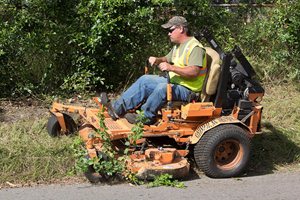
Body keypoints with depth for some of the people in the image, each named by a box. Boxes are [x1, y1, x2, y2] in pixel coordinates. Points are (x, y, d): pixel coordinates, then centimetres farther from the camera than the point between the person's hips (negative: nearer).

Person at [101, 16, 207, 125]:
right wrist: (157, 60, 6)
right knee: (145, 80, 1)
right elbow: (167, 59, 29)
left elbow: (194, 72, -28)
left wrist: (172, 68, -34)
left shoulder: (195, 47, -17)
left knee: (162, 88, -36)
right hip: (173, 81, 10)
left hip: (186, 88, -10)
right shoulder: (177, 46, 16)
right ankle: (118, 108, -4)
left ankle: (145, 116, -19)